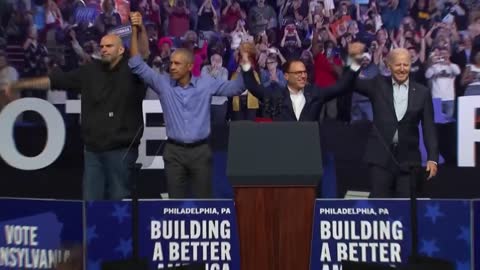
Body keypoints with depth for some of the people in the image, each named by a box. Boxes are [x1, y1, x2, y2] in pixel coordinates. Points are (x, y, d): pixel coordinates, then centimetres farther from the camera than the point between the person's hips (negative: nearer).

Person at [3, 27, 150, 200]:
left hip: (121, 149, -4)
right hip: (93, 149, 5)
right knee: (91, 201, 10)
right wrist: (18, 85, 13)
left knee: (118, 200, 4)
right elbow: (53, 80, 13)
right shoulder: (91, 70, 10)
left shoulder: (131, 68, -2)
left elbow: (144, 53, -23)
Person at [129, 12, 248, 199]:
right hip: (174, 151, 0)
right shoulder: (163, 83, 0)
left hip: (200, 150, 0)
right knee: (175, 200, 7)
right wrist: (135, 31, -12)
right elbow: (137, 66, -5)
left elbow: (236, 87, 0)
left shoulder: (205, 83, 0)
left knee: (203, 200, 7)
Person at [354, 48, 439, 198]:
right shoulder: (378, 85, 6)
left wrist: (432, 158, -5)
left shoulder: (422, 92, 5)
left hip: (408, 159, 1)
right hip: (380, 157, -1)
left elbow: (429, 128, 3)